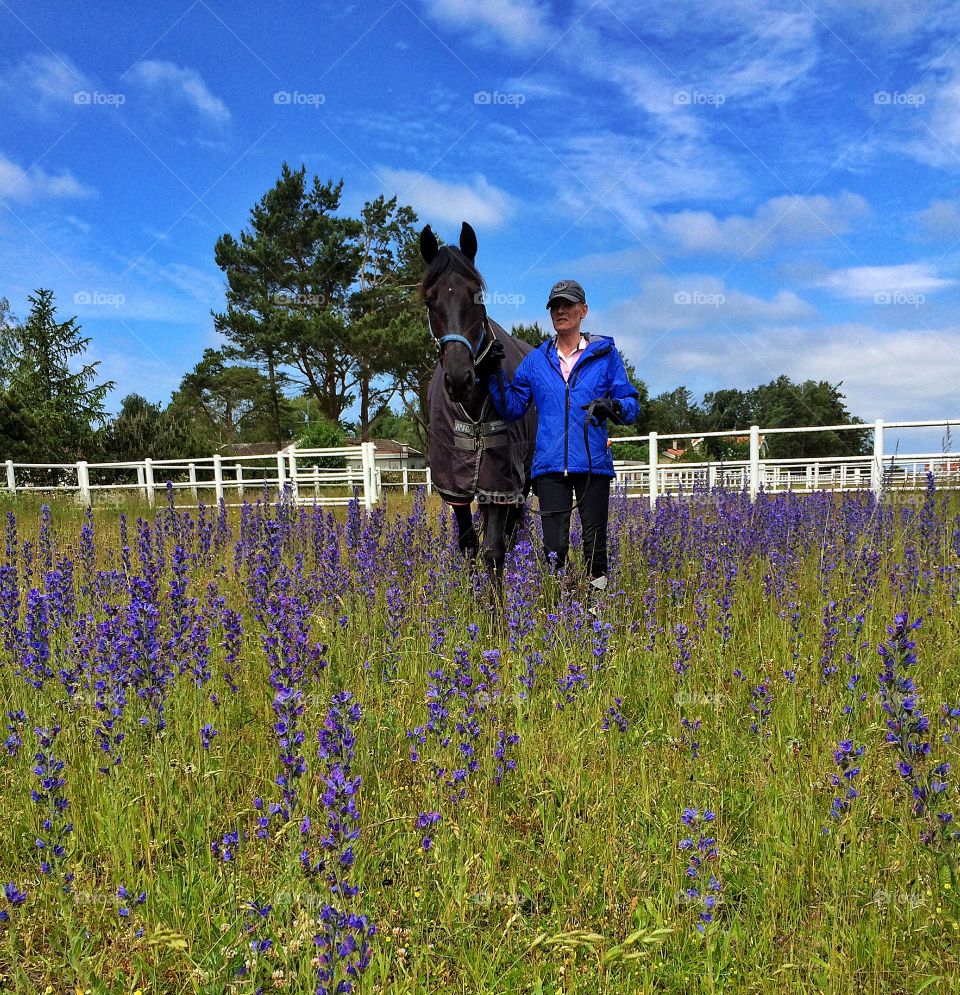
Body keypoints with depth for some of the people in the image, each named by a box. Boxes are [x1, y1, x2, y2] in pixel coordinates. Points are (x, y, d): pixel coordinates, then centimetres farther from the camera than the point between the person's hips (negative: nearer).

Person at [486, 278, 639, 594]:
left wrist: (614, 407, -17)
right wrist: (496, 375, -1)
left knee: (595, 544, 4)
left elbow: (632, 405, 4)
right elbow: (511, 408, 12)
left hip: (593, 463, -1)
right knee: (554, 547, 2)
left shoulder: (605, 354, 6)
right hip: (550, 464, 1)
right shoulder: (536, 360, 12)